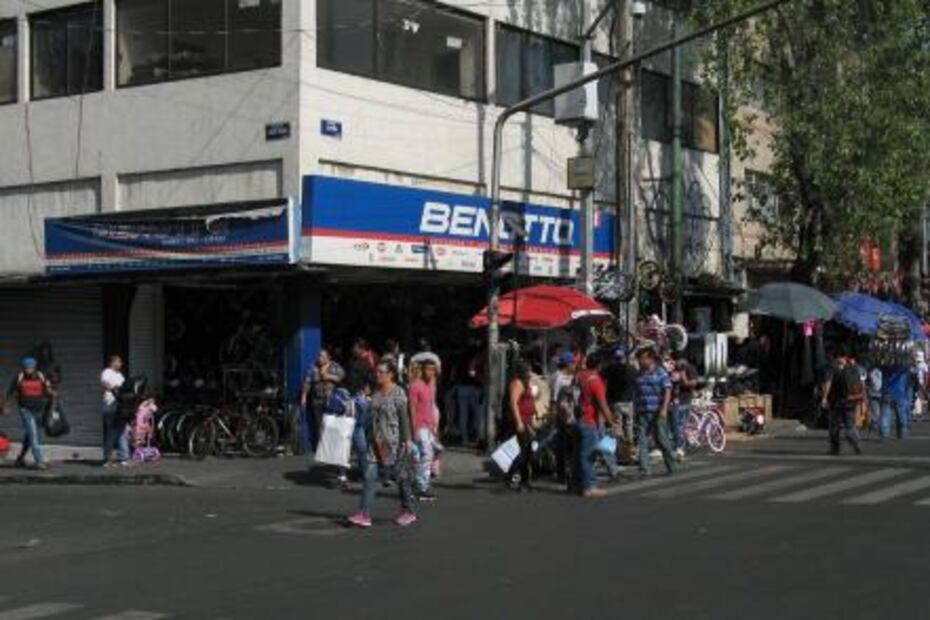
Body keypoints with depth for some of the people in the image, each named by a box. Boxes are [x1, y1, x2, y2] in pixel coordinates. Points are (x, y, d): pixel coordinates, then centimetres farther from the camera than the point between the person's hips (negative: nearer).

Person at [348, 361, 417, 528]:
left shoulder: (398, 393, -10)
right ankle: (364, 514, -6)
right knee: (369, 475, -3)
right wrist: (368, 434, 17)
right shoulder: (376, 393, 9)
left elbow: (404, 418, -13)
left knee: (400, 476, 5)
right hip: (376, 441, 6)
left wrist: (407, 440, -16)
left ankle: (408, 512, 20)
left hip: (393, 442, -6)